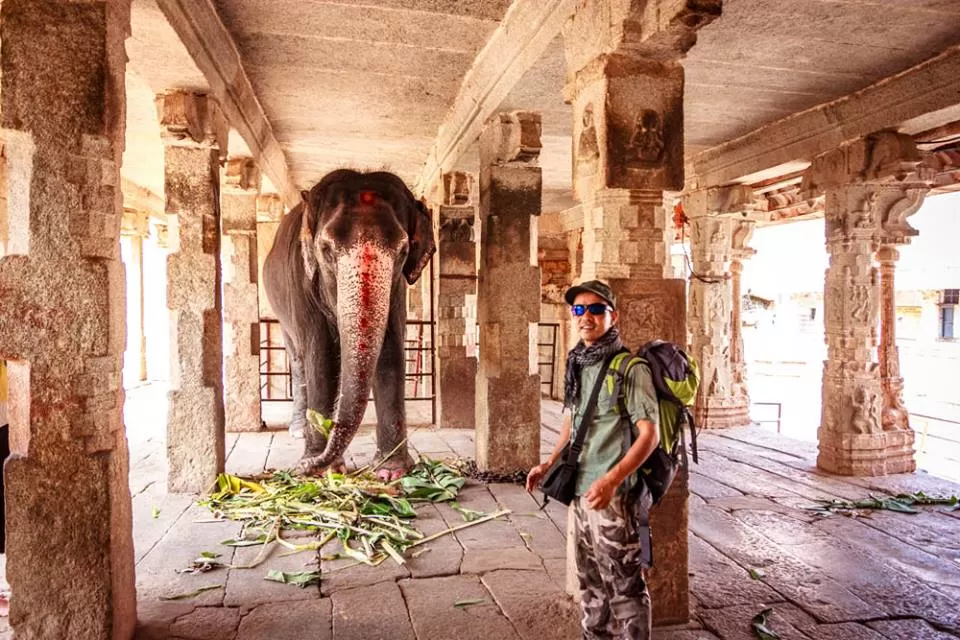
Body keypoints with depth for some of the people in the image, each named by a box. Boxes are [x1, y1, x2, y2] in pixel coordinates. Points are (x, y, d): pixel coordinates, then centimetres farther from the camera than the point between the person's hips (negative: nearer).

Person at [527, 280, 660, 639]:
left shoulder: (629, 368, -12)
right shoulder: (577, 366, 9)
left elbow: (650, 434, -16)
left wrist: (611, 480, -26)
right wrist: (549, 464, 14)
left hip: (616, 495, -7)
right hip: (582, 491, 7)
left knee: (624, 585, 3)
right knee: (591, 581, 19)